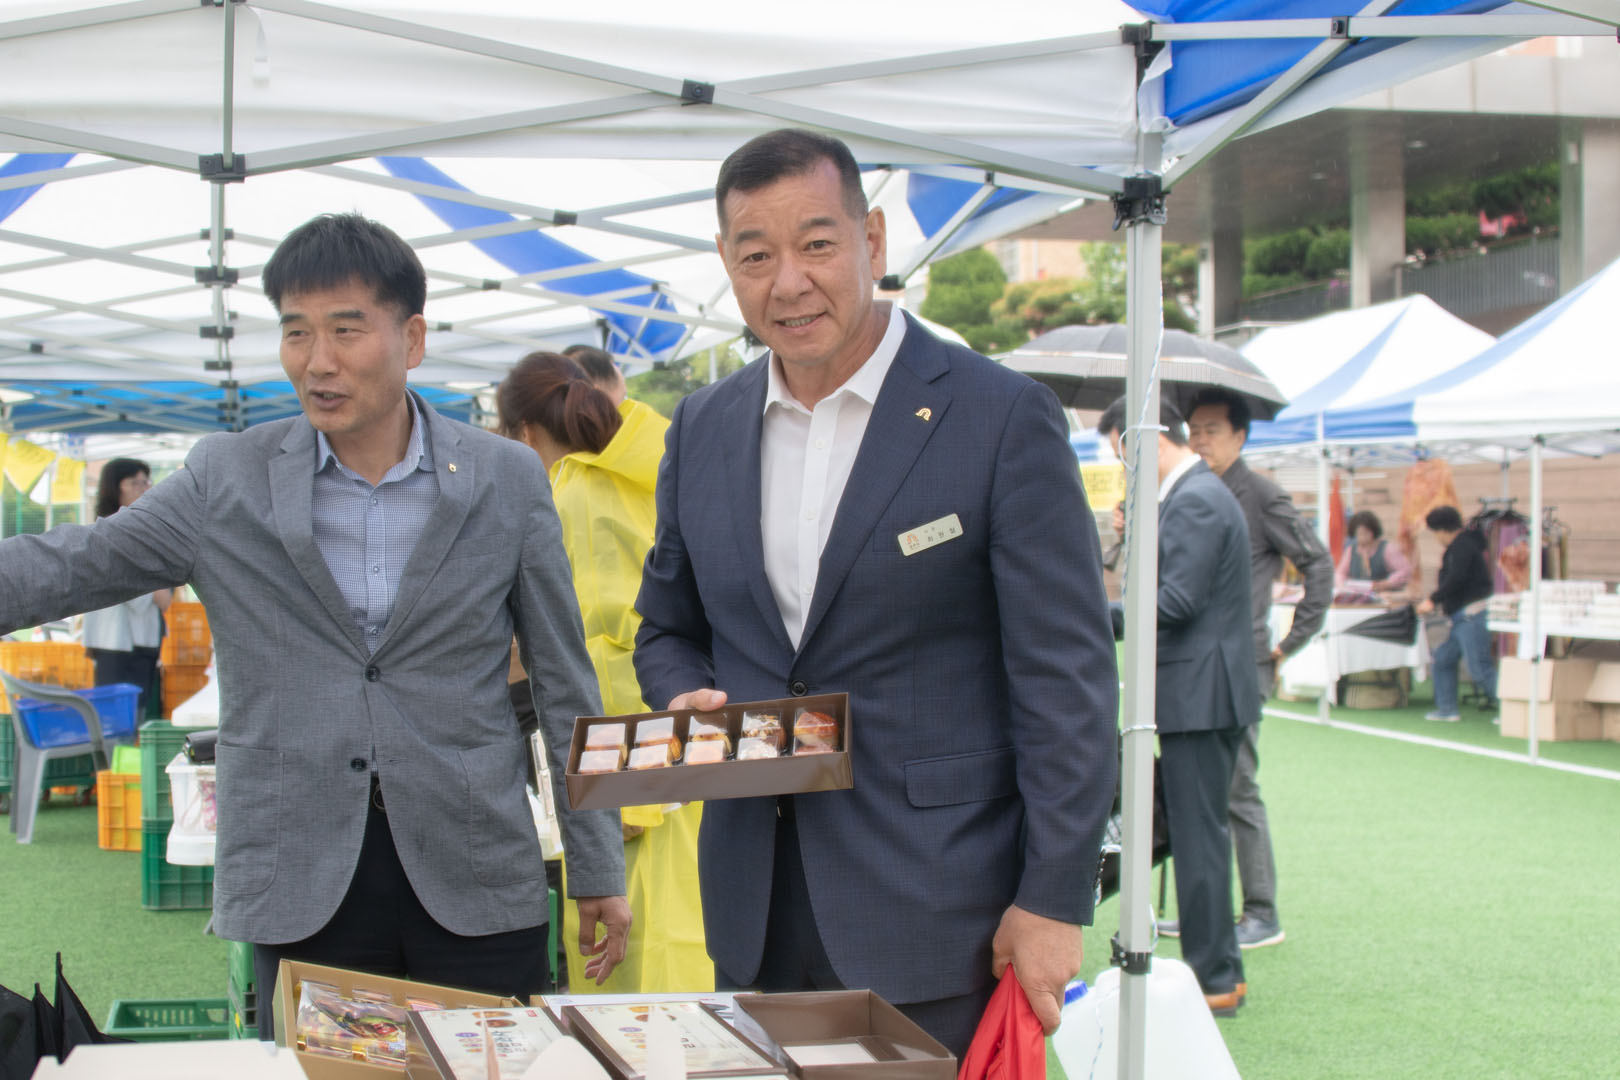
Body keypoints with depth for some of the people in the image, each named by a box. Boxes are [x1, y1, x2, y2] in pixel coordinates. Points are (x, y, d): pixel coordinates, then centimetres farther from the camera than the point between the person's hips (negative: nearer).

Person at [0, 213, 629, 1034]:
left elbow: (563, 684, 6)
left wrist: (597, 868, 6)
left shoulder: (508, 481, 2)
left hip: (472, 877, 0)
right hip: (300, 888, 0)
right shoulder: (226, 479, 2)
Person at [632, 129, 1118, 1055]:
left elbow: (1067, 679, -9)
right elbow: (668, 625, 21)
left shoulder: (1003, 419, -8)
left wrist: (1053, 904, -13)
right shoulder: (702, 430, 9)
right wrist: (688, 700, -3)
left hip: (935, 914, -5)